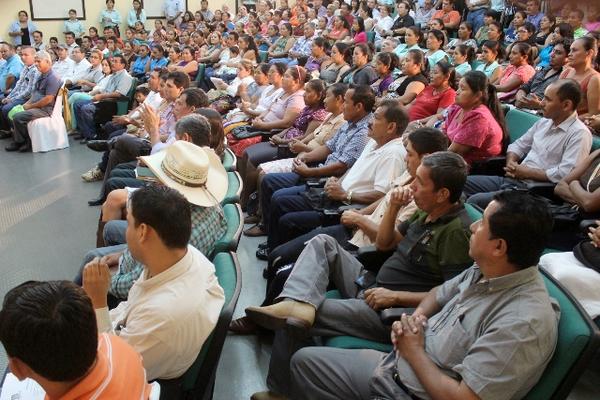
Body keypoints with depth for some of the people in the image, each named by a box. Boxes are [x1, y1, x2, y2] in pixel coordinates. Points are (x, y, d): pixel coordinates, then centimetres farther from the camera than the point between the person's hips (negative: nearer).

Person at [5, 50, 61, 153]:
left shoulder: (52, 78, -15)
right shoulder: (41, 76, 16)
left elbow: (48, 99, -21)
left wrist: (30, 106, -13)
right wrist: (27, 103, 4)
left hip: (45, 109, -10)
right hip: (36, 106, 10)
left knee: (18, 117, -20)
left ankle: (26, 141, -2)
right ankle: (17, 141, 4)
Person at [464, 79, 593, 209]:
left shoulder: (579, 134, -12)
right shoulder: (544, 122, 14)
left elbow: (565, 174, -23)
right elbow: (519, 145, 21)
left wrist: (527, 172, -14)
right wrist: (511, 162, -2)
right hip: (511, 179, 8)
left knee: (475, 201, -26)